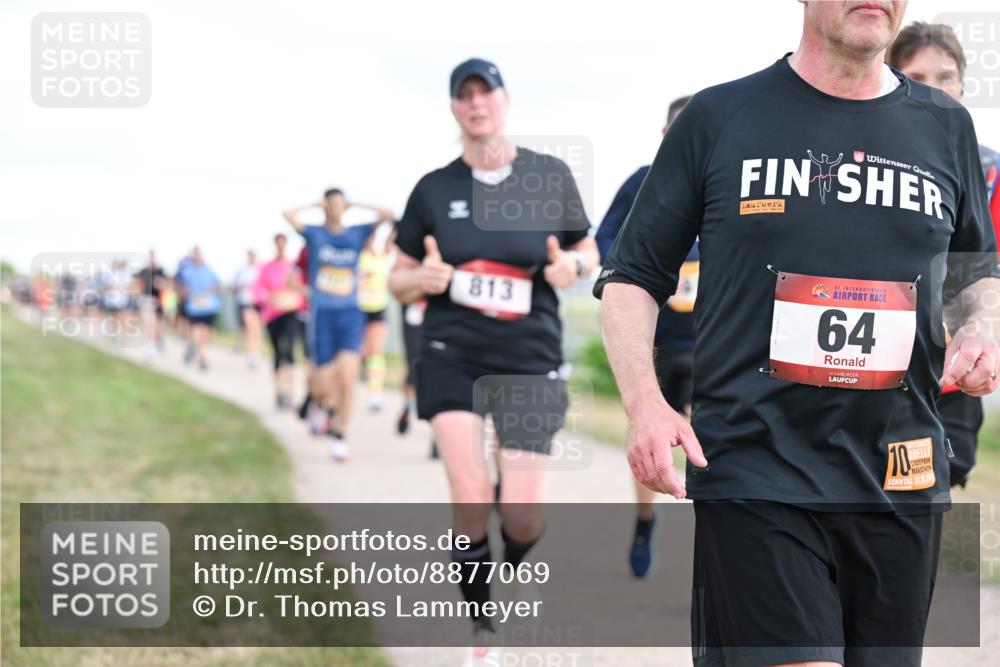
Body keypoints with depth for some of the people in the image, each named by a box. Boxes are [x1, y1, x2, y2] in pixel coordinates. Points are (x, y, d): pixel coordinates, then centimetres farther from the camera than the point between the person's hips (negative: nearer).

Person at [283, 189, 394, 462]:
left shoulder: (357, 233, 8)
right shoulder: (314, 233, 3)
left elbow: (387, 214, 1)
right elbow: (289, 215, -12)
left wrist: (354, 205, 7)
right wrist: (316, 206, 2)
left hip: (350, 315, 1)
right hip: (321, 314, -1)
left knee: (347, 379, -14)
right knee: (326, 386, -2)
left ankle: (339, 436, 1)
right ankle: (320, 403, 35)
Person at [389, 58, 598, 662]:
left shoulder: (551, 176, 0)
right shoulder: (434, 188, 2)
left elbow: (589, 252, 11)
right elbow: (399, 281, 9)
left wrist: (573, 266, -12)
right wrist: (424, 278, -15)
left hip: (531, 360, 0)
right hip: (452, 357, 0)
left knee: (523, 515, -5)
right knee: (470, 497, -14)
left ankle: (513, 572, 33)